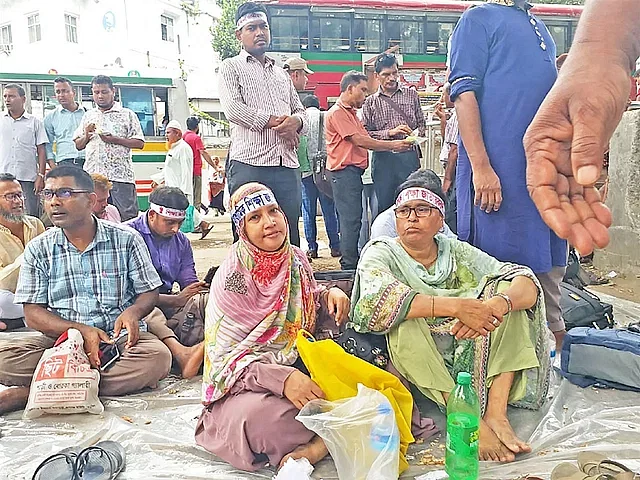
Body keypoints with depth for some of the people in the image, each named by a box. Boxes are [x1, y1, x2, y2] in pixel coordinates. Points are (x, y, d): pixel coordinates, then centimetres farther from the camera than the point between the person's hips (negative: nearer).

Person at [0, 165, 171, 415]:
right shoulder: (38, 249, 6)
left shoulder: (126, 239, 2)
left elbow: (149, 292, 7)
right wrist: (82, 331, -14)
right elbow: (33, 314, 3)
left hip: (116, 338, -1)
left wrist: (132, 312, -18)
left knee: (157, 357, -32)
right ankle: (124, 379, -24)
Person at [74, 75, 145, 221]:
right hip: (92, 175, 4)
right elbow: (78, 146, 19)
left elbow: (140, 143, 0)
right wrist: (86, 136, -2)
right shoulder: (88, 116, 17)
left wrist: (115, 139, -12)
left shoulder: (127, 114, 6)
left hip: (120, 175, -3)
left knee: (127, 218, -4)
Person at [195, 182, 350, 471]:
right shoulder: (232, 277, -13)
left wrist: (329, 294, -1)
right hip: (246, 386, -5)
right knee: (257, 415, -38)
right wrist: (282, 378, -31)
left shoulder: (296, 260, 4)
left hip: (300, 368, 6)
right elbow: (224, 356, -16)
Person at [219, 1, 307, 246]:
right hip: (249, 163, -5)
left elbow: (300, 111, 22)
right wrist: (275, 122, -7)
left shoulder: (281, 73, 26)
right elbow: (233, 109, -8)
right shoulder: (232, 67, 9)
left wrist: (296, 121, -3)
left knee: (290, 236, 5)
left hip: (287, 165, 5)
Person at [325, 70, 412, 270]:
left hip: (354, 171, 10)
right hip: (344, 171, -10)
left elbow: (365, 139, 16)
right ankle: (350, 265, -6)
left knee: (354, 219, 11)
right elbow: (359, 140, -14)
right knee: (351, 219, -10)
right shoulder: (337, 112, -9)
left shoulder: (350, 112, 24)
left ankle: (350, 262, 18)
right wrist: (392, 145, -9)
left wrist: (392, 137, 3)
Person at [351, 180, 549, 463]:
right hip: (411, 363, -3)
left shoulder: (458, 253, 5)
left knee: (504, 292, -11)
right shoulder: (381, 253, -4)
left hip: (471, 360, 4)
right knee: (404, 320, -30)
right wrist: (457, 306, -34)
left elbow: (528, 284, -6)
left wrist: (496, 304, -29)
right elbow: (376, 300, -28)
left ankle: (496, 411, -20)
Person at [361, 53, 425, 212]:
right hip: (383, 158, 0)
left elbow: (422, 123, 14)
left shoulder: (411, 94, 11)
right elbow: (365, 134, -2)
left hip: (409, 156, 1)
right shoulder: (370, 102, 6)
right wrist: (390, 132, -13)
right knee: (384, 204, 4)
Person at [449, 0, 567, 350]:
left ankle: (555, 347, 29)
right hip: (499, 172, -7)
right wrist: (481, 168, -21)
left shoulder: (540, 28, 23)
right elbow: (464, 95, -12)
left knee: (549, 267, 14)